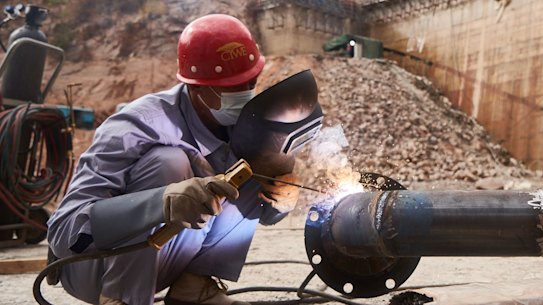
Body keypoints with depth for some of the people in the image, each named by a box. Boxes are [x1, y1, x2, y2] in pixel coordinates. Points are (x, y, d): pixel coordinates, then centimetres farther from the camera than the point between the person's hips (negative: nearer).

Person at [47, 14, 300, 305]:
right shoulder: (139, 128, -29)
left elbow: (266, 214, 3)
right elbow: (63, 229, -35)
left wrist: (281, 198, -23)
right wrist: (164, 201, -51)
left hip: (162, 255, 6)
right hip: (91, 265, -5)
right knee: (168, 161, -31)